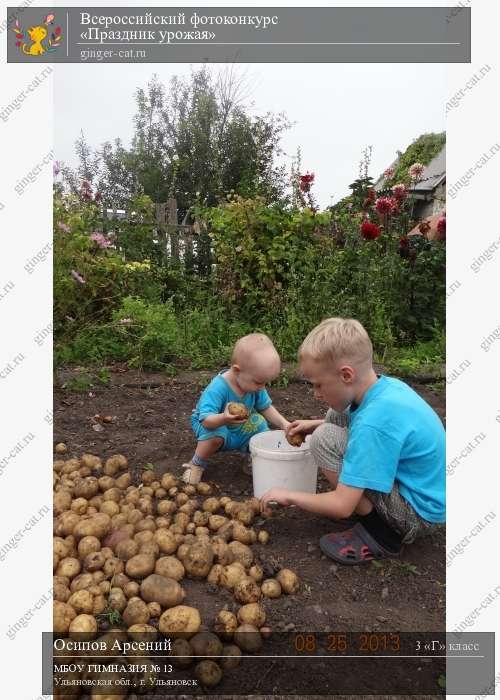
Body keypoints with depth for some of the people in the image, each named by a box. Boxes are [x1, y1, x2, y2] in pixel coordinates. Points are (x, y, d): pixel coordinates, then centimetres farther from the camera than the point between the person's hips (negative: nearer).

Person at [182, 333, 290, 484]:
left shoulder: (255, 386, -17)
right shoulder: (218, 388, -37)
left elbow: (265, 407, -2)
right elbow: (206, 420, -42)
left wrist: (284, 424, -16)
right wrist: (224, 419, -63)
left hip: (241, 427, 6)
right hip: (211, 423, -6)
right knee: (216, 435, -37)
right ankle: (196, 464, -9)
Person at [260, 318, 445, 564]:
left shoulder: (373, 423, -32)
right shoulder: (387, 386, -5)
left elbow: (342, 507, -28)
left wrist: (289, 496, -11)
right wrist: (313, 424, 8)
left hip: (419, 514, -9)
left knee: (324, 439, -20)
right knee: (335, 417, 6)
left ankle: (381, 532, -7)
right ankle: (368, 504, 13)